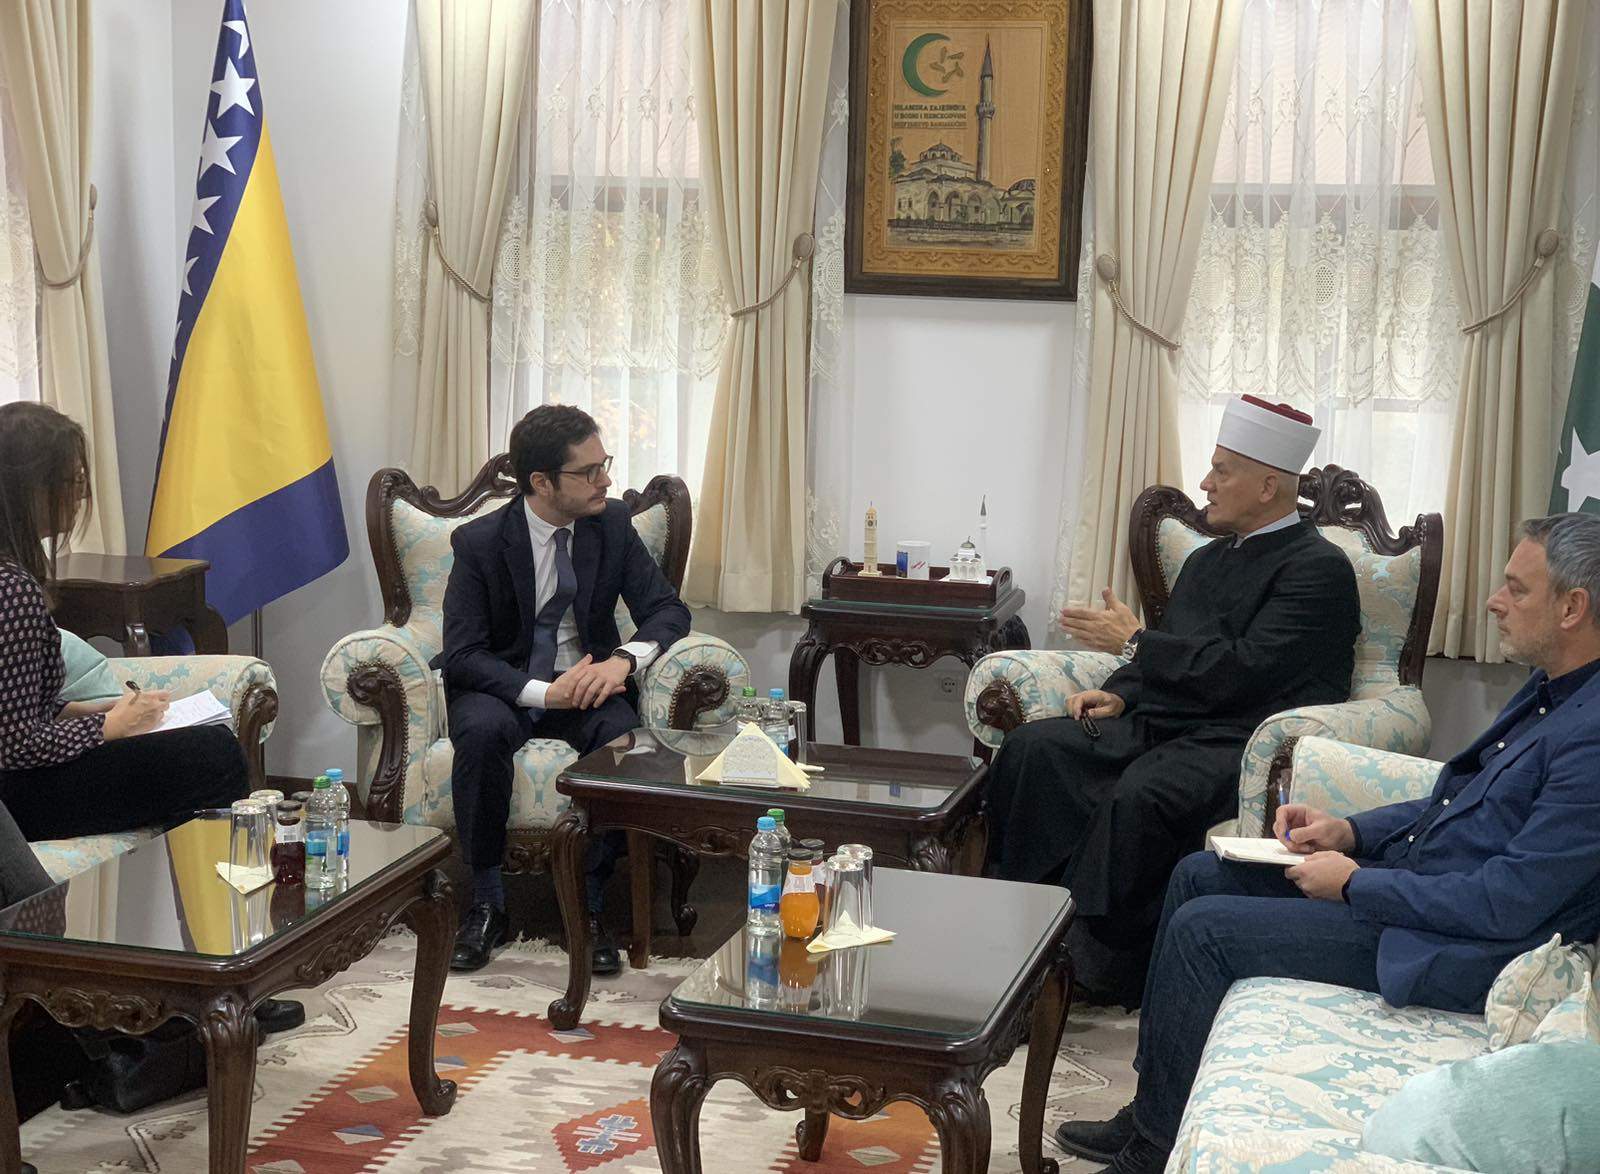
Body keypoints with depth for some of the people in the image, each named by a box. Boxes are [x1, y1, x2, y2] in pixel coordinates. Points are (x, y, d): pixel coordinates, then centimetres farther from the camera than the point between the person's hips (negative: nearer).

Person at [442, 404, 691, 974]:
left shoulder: (612, 525, -2)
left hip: (586, 683, 2)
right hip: (506, 688, -2)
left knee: (624, 735, -32)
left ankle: (588, 906, -17)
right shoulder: (479, 541, -11)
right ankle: (486, 904, -20)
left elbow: (668, 610, -1)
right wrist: (542, 691, -30)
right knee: (482, 730, -36)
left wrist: (624, 659, -24)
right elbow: (462, 655, -15)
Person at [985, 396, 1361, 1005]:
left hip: (1240, 743, -8)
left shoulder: (1319, 568, -7)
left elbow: (1241, 671, -17)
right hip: (1163, 723, 9)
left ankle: (1101, 972, -23)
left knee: (1143, 793, -36)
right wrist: (1119, 693, 2)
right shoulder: (1210, 559, 21)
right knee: (1031, 748, -12)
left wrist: (1134, 642, -9)